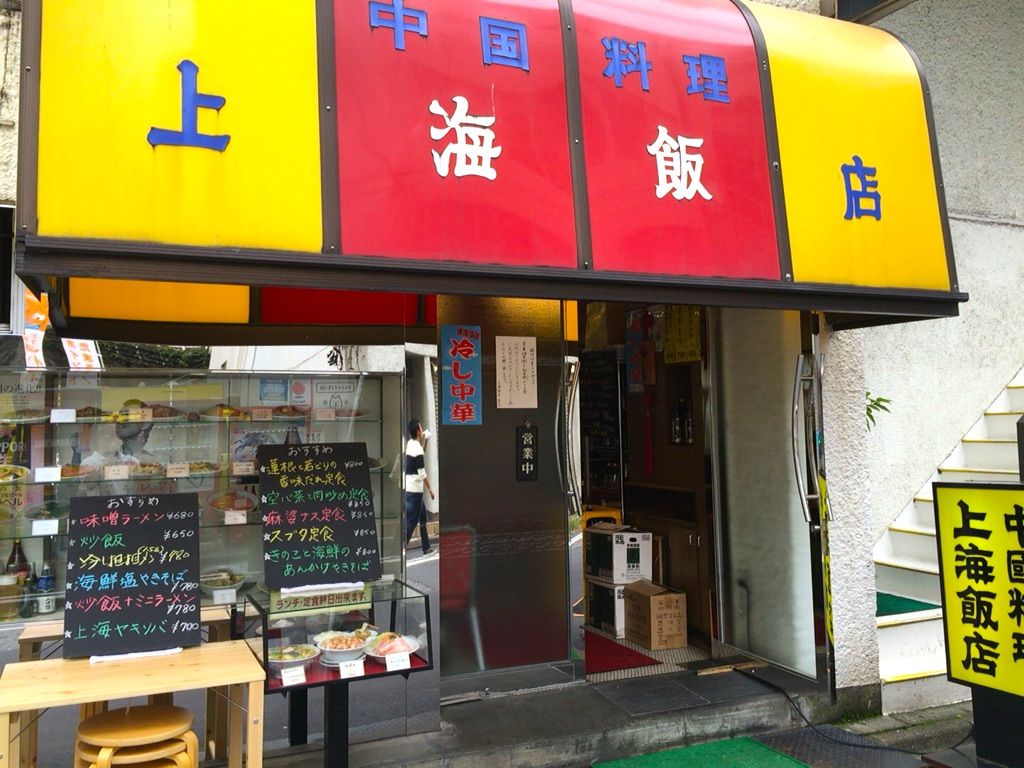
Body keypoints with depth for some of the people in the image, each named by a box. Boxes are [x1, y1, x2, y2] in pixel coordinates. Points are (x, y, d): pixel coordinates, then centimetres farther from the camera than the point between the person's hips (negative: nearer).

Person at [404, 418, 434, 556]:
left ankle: (426, 547, 26)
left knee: (423, 516, 19)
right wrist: (430, 489, -10)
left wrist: (424, 439, 25)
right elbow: (422, 473, -19)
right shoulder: (417, 449, -19)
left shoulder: (410, 444, 6)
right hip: (415, 489, -9)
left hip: (410, 487, 9)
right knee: (411, 521, -5)